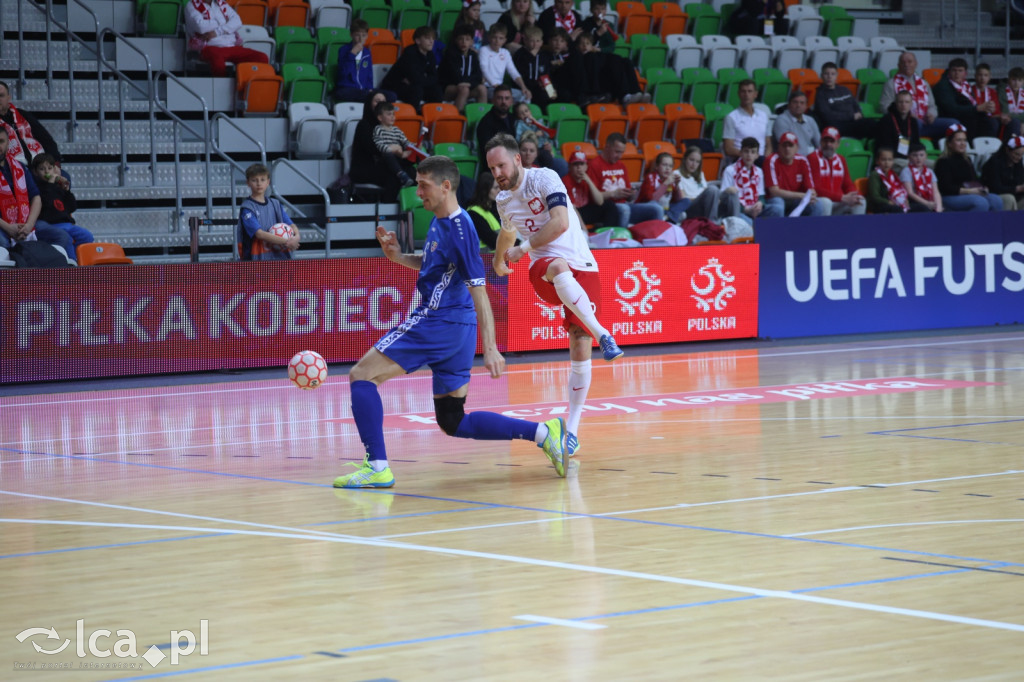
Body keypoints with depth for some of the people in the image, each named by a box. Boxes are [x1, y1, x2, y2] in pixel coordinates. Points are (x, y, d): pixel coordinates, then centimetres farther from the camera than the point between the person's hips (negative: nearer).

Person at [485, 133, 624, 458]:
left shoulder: (544, 178, -8)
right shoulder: (504, 199, 12)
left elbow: (561, 223, -21)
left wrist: (521, 249, -13)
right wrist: (498, 259, 50)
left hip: (582, 270, -3)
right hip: (543, 272, 3)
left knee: (580, 347, -9)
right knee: (559, 267, -38)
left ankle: (572, 430, 0)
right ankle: (602, 334, -37)